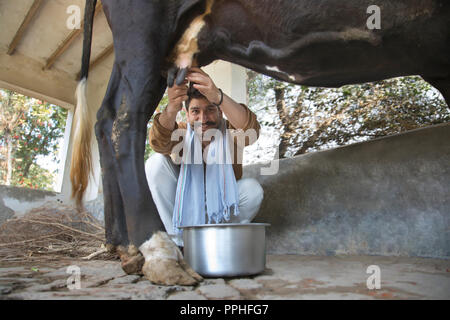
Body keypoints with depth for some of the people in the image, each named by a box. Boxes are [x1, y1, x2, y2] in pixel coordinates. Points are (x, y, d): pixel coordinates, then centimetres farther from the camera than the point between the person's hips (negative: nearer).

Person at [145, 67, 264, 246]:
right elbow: (159, 142, -35)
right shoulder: (182, 132, -11)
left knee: (253, 189, -29)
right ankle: (179, 241, -16)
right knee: (156, 162, -21)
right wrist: (171, 110, -56)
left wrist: (218, 97, -56)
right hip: (186, 205, 1)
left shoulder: (229, 132, -14)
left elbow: (250, 130, -40)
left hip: (222, 208, 0)